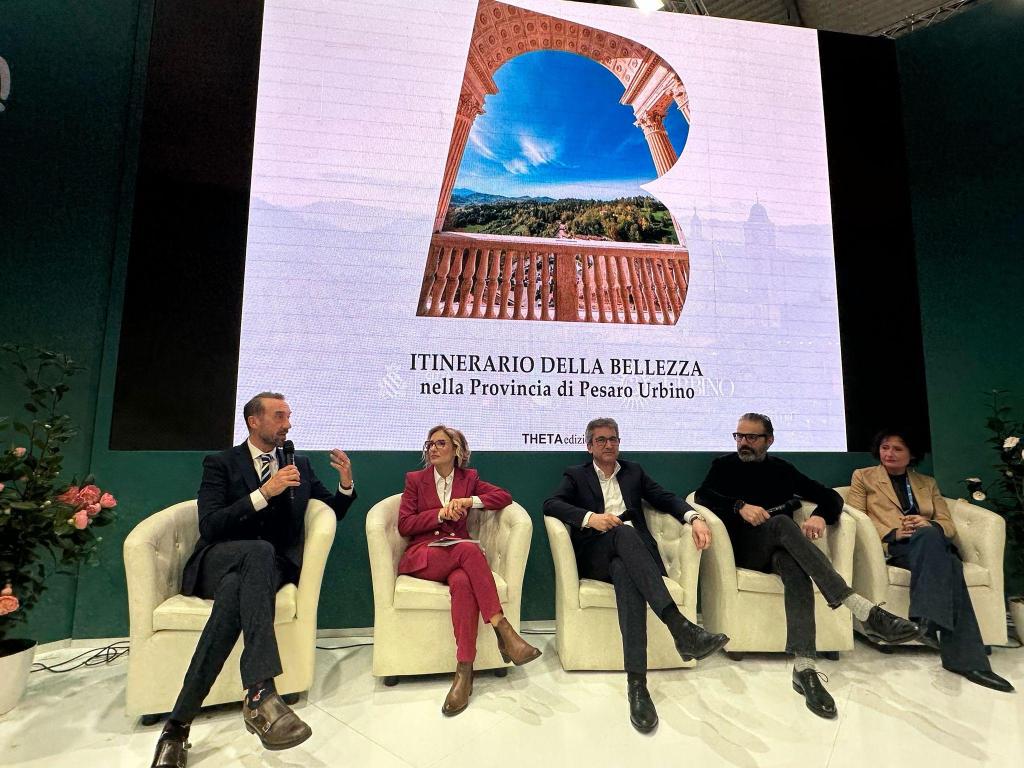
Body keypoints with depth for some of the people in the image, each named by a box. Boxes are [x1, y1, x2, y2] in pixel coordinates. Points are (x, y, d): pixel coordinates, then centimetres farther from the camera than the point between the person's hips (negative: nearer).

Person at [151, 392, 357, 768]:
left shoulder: (300, 465, 15)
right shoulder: (220, 463, 5)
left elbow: (333, 513, 19)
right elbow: (209, 527, -9)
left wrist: (345, 484, -2)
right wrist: (264, 492, -20)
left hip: (272, 566, 2)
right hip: (218, 562, -2)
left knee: (237, 590, -35)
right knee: (261, 551, -38)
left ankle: (179, 723, -32)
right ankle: (261, 694, -48)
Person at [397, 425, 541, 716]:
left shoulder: (468, 478, 15)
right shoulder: (415, 479, 11)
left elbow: (505, 497, 5)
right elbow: (404, 525, 2)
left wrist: (469, 501, -9)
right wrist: (441, 514, -10)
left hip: (458, 555, 2)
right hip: (422, 556, -1)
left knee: (463, 582, -37)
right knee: (470, 549, -35)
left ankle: (464, 672, -37)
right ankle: (503, 630, -37)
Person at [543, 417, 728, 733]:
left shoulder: (634, 471, 23)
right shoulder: (576, 475, 16)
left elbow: (665, 497, 10)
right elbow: (551, 504, -2)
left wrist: (694, 517, -12)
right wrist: (590, 517, -20)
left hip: (634, 553, 2)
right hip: (595, 555, -2)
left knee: (625, 573, -37)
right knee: (624, 533, -37)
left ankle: (637, 682, -44)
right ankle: (680, 626, -48)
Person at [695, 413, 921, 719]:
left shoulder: (782, 469, 19)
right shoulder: (723, 465, 13)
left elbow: (830, 497, 14)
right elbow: (703, 494, -5)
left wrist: (820, 515, -10)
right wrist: (740, 505, -22)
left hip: (780, 548, 2)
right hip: (744, 547, -2)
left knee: (796, 568, -36)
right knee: (783, 523, -35)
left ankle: (804, 669, -45)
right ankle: (864, 611, -43)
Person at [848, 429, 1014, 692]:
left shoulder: (927, 483, 27)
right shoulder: (863, 477, 17)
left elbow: (948, 525, 16)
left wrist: (928, 525, -8)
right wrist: (892, 532, -13)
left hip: (932, 545, 3)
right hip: (892, 547, -3)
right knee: (929, 537, -36)